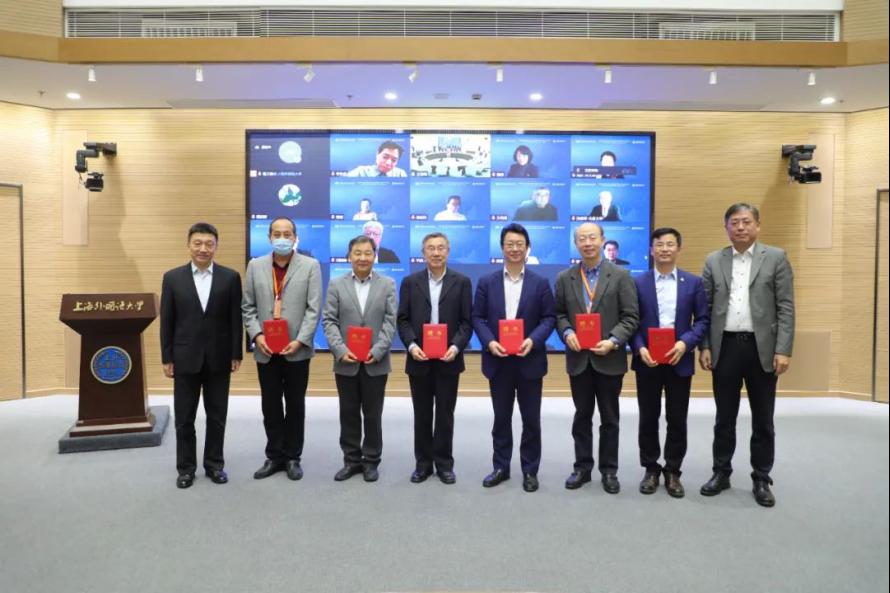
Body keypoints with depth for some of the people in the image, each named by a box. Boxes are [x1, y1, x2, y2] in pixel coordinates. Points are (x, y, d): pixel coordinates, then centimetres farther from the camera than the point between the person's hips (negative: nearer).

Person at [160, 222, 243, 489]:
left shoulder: (230, 277, -1)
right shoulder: (172, 277, 0)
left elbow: (235, 319, 0)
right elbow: (167, 322, 1)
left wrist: (236, 355, -2)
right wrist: (166, 358, -1)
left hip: (218, 359, 0)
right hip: (185, 359, 0)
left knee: (217, 417, 10)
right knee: (184, 418, 9)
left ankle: (214, 464, 25)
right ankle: (186, 468, 24)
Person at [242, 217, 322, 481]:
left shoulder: (310, 266, -1)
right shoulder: (255, 266, 7)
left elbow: (314, 309, -6)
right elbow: (248, 307, 6)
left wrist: (300, 341, -15)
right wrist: (256, 335, -9)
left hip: (297, 349, -2)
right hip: (265, 350, 2)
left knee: (295, 405, 8)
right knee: (270, 406, 10)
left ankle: (293, 457, 21)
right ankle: (274, 456, 24)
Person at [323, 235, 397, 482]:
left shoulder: (388, 284, 3)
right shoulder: (336, 285, 5)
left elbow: (390, 322, -3)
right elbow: (329, 321, -1)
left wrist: (377, 351, -15)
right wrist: (340, 350, -15)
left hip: (375, 363, -1)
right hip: (346, 363, 1)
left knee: (373, 415, 8)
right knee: (348, 414, 10)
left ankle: (371, 461, 21)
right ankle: (351, 460, 23)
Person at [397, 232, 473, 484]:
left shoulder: (462, 282, 2)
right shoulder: (410, 282, 5)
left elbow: (467, 321, -1)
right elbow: (403, 319, 2)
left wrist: (456, 346, -16)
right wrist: (412, 345, -13)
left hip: (448, 359, -1)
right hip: (419, 359, 1)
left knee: (445, 414, 7)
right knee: (422, 414, 9)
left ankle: (444, 463, 20)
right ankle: (423, 463, 21)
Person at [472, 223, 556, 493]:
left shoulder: (540, 283, 2)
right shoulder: (486, 282, 4)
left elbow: (549, 318, -1)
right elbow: (477, 317, 2)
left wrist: (533, 340, -17)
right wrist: (489, 342, -14)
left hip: (529, 360, -1)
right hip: (498, 361, 1)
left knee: (531, 419, 7)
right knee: (501, 418, 11)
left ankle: (530, 470, 21)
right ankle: (501, 467, 24)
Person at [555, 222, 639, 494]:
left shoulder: (620, 276, -3)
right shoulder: (564, 278, 5)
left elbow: (631, 317, -5)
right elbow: (559, 314, 7)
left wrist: (613, 341, -18)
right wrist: (567, 333, -12)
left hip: (609, 358, -2)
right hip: (578, 358, 2)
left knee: (609, 418, 9)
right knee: (582, 416, 12)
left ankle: (609, 470, 22)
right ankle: (582, 467, 24)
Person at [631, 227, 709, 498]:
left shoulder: (694, 282, 4)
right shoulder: (638, 283, 2)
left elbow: (703, 320, 1)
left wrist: (685, 343, -14)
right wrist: (640, 349, -15)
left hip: (680, 360, 1)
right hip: (647, 360, 0)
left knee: (677, 420, 8)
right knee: (648, 419, 8)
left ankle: (673, 471, 22)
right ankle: (651, 469, 22)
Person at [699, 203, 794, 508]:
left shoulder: (776, 257, 1)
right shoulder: (713, 261, 6)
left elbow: (786, 307, -3)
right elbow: (705, 309, 6)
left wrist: (783, 350, -10)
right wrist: (704, 347, -1)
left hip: (762, 347, -1)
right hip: (725, 346, 1)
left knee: (762, 420, 9)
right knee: (724, 417, 11)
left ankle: (761, 479, 22)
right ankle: (721, 473, 24)